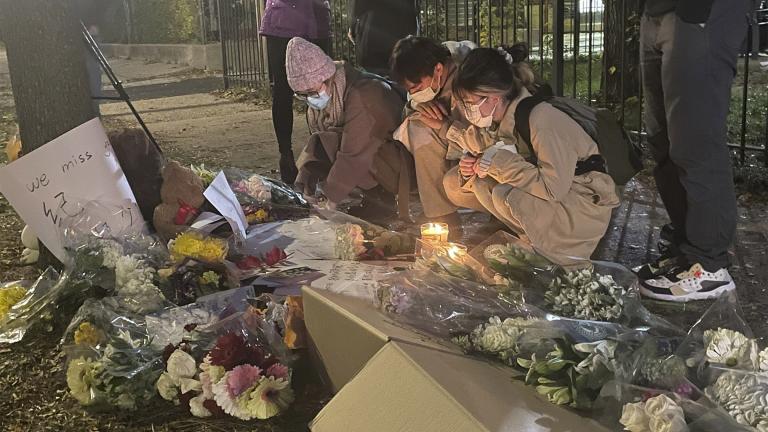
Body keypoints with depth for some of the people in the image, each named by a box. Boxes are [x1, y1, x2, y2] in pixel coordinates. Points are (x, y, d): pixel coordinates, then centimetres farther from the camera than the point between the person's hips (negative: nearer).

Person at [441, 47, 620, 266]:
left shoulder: (541, 118, -25)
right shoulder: (495, 122, -1)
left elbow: (554, 188, -31)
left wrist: (499, 162, -26)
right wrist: (471, 168, -14)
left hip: (585, 203, -8)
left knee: (505, 196, -34)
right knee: (453, 183, -2)